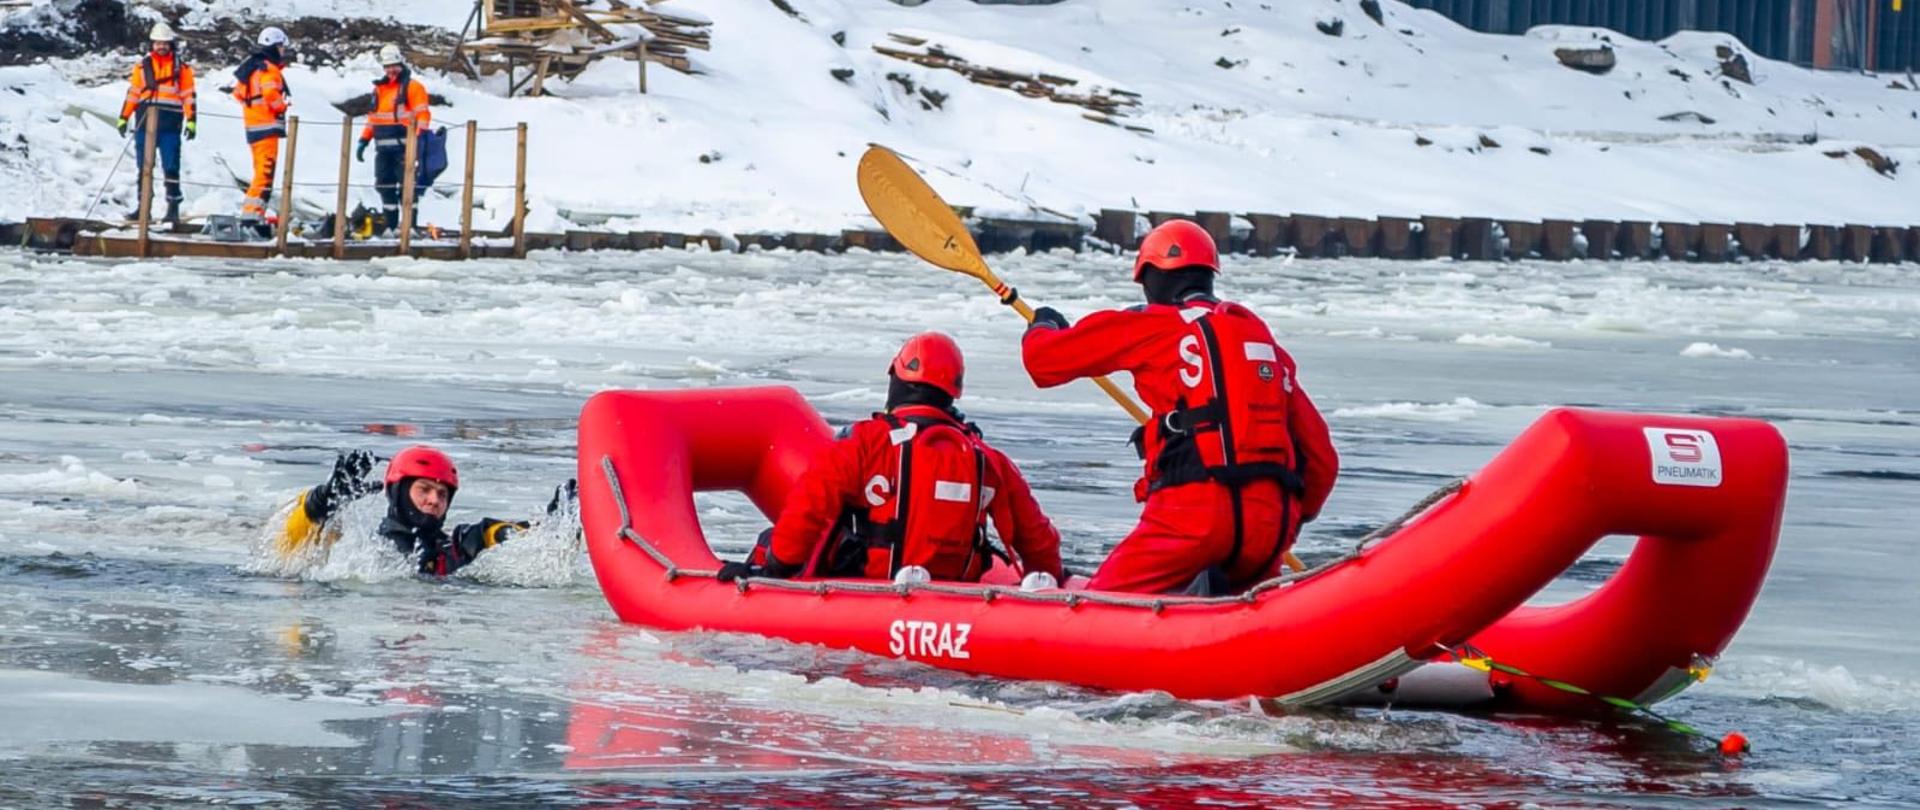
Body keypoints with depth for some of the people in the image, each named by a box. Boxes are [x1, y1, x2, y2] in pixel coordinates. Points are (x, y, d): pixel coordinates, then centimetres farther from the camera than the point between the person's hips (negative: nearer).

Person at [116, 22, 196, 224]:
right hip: (144, 123, 3)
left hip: (170, 125, -3)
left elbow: (189, 95, 3)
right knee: (143, 167, 6)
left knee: (171, 167, -6)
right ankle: (143, 206, 11)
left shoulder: (181, 68, 4)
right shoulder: (142, 66, 11)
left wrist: (191, 121, -5)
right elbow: (132, 93, 14)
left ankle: (173, 208, -4)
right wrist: (124, 118, 9)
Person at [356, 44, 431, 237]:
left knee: (407, 184, -9)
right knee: (385, 185, 7)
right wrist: (363, 141, 17)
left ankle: (409, 223, -9)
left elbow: (422, 115, -8)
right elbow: (373, 118, 23)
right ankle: (389, 223, 13)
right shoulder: (379, 88, 19)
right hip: (383, 148, 7)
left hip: (403, 146, -7)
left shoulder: (412, 87, -1)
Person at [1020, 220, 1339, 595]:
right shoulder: (1263, 338, 22)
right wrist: (1296, 517, 38)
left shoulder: (1153, 326, 5)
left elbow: (1044, 359, 11)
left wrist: (1044, 327, 35)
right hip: (1271, 522, 6)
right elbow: (1320, 456, 22)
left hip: (1194, 510, -6)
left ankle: (1196, 595, -26)